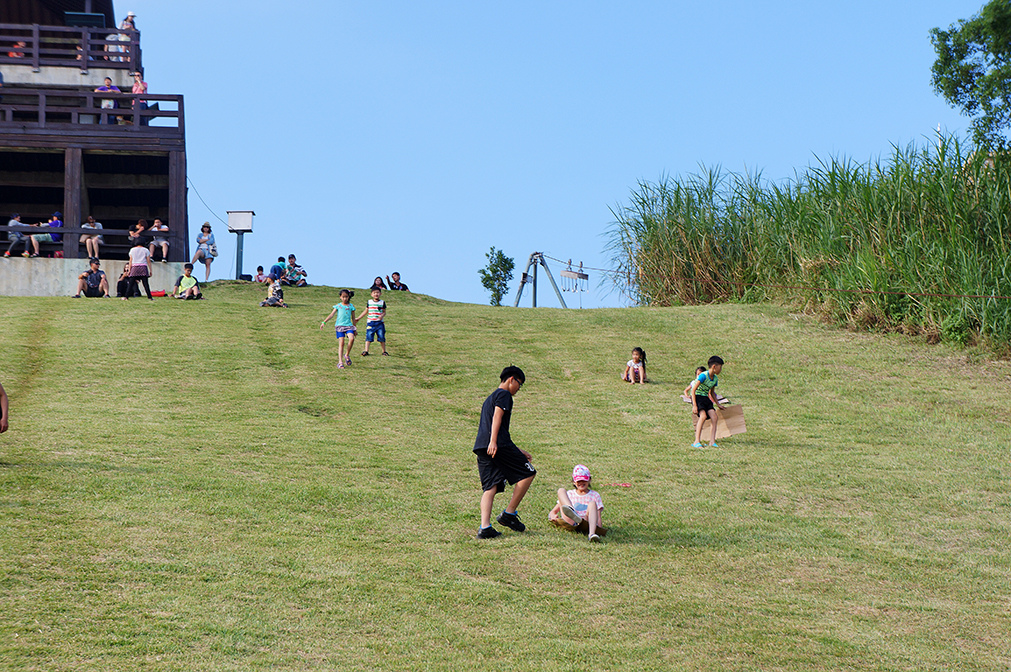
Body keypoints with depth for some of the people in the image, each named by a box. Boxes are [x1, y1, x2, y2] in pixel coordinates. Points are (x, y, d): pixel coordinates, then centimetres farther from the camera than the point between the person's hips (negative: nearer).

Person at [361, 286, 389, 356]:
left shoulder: (382, 302, 5)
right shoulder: (369, 302, 8)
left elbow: (384, 312, 8)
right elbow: (366, 311, 18)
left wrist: (382, 316, -15)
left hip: (379, 323, 0)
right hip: (370, 322, 0)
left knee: (382, 337, 1)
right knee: (368, 337, -8)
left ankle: (384, 351, 13)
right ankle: (366, 351, -11)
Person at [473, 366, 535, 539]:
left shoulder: (490, 398, 33)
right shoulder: (504, 394, 3)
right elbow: (497, 417, -13)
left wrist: (517, 451, 39)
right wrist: (493, 442, -24)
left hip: (481, 447, 9)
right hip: (498, 444, -9)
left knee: (490, 486, 3)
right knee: (528, 472, 2)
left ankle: (485, 527, -12)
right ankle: (509, 513, 1)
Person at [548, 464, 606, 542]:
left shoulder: (595, 495, 26)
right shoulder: (569, 494, 29)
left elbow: (598, 517, 14)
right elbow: (552, 512, 24)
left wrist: (599, 527, -9)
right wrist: (553, 516, -2)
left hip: (585, 524, -1)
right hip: (569, 523, 1)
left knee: (592, 504, -29)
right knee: (561, 490, -12)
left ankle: (591, 533, -53)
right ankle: (572, 513, -48)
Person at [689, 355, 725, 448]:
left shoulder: (715, 378, 7)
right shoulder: (703, 376, -18)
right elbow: (693, 390, -19)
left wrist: (718, 404, 27)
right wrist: (694, 405, -25)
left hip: (706, 399, 8)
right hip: (697, 397, -8)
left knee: (714, 417, -9)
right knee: (703, 415, -27)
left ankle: (712, 441, -5)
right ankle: (697, 442, -28)